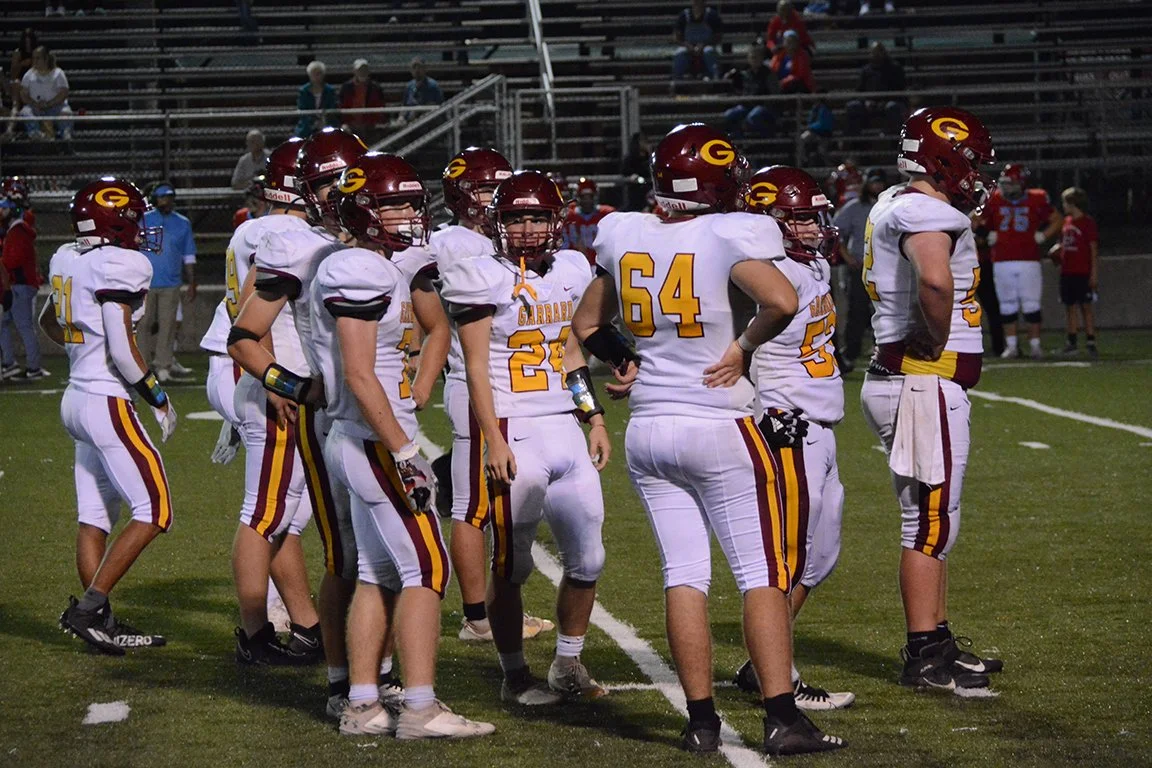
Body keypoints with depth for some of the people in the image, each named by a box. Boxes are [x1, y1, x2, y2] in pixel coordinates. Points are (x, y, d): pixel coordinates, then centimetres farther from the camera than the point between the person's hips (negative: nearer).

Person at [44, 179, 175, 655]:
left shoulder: (66, 261, 9)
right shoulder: (120, 266, -16)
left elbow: (49, 321, 26)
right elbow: (121, 348, -19)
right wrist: (158, 397, -7)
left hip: (77, 397, 9)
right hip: (108, 403, -9)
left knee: (95, 516, 10)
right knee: (153, 512, -5)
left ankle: (99, 623, 10)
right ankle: (88, 609, -9)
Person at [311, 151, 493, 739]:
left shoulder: (382, 271, 15)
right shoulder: (360, 272, -16)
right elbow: (359, 376, -20)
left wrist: (406, 440, 20)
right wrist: (404, 453, -20)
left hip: (364, 442, 10)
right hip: (376, 442, -10)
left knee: (378, 574, 11)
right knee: (425, 568, -8)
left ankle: (362, 705, 13)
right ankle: (420, 708, -9)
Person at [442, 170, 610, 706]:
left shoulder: (568, 272, 12)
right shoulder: (486, 279, -7)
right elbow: (476, 367, -9)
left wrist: (595, 420, 16)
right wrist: (493, 441, -14)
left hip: (565, 431, 6)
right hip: (516, 435, -6)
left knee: (587, 560, 6)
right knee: (512, 566, 0)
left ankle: (568, 664, 22)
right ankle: (514, 675, 13)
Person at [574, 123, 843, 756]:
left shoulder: (624, 239, 6)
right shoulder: (728, 236, -11)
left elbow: (586, 323, 18)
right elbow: (782, 302, -25)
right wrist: (744, 347, -10)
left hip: (648, 430, 5)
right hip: (719, 430, -5)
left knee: (684, 574, 8)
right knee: (763, 574, 0)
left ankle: (701, 720, 8)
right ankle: (782, 717, -4)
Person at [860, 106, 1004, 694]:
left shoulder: (896, 207, 15)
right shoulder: (926, 213, -17)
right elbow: (935, 280, -38)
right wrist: (939, 341, -22)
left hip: (904, 378, 10)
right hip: (925, 385, -10)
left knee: (933, 522, 17)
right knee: (930, 522, -3)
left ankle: (937, 642, 26)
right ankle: (924, 657, 2)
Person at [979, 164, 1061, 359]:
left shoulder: (1036, 200, -1)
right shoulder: (995, 200, 4)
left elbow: (1057, 220, 11)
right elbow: (980, 222, 19)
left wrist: (1042, 236, 1)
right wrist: (990, 236, 5)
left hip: (1028, 260, -2)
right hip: (1002, 261, 2)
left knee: (1031, 305, -3)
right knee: (1007, 305, 5)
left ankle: (1035, 344, 5)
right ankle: (1011, 345, 11)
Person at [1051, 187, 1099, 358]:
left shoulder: (1087, 222, -7)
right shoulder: (1066, 222, 13)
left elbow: (1094, 249, -8)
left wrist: (1094, 273, -12)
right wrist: (1057, 250, 4)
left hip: (1083, 273, -7)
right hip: (1067, 272, 7)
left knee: (1085, 306, -6)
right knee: (1070, 307, 8)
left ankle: (1091, 343, -6)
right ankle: (1072, 343, 13)